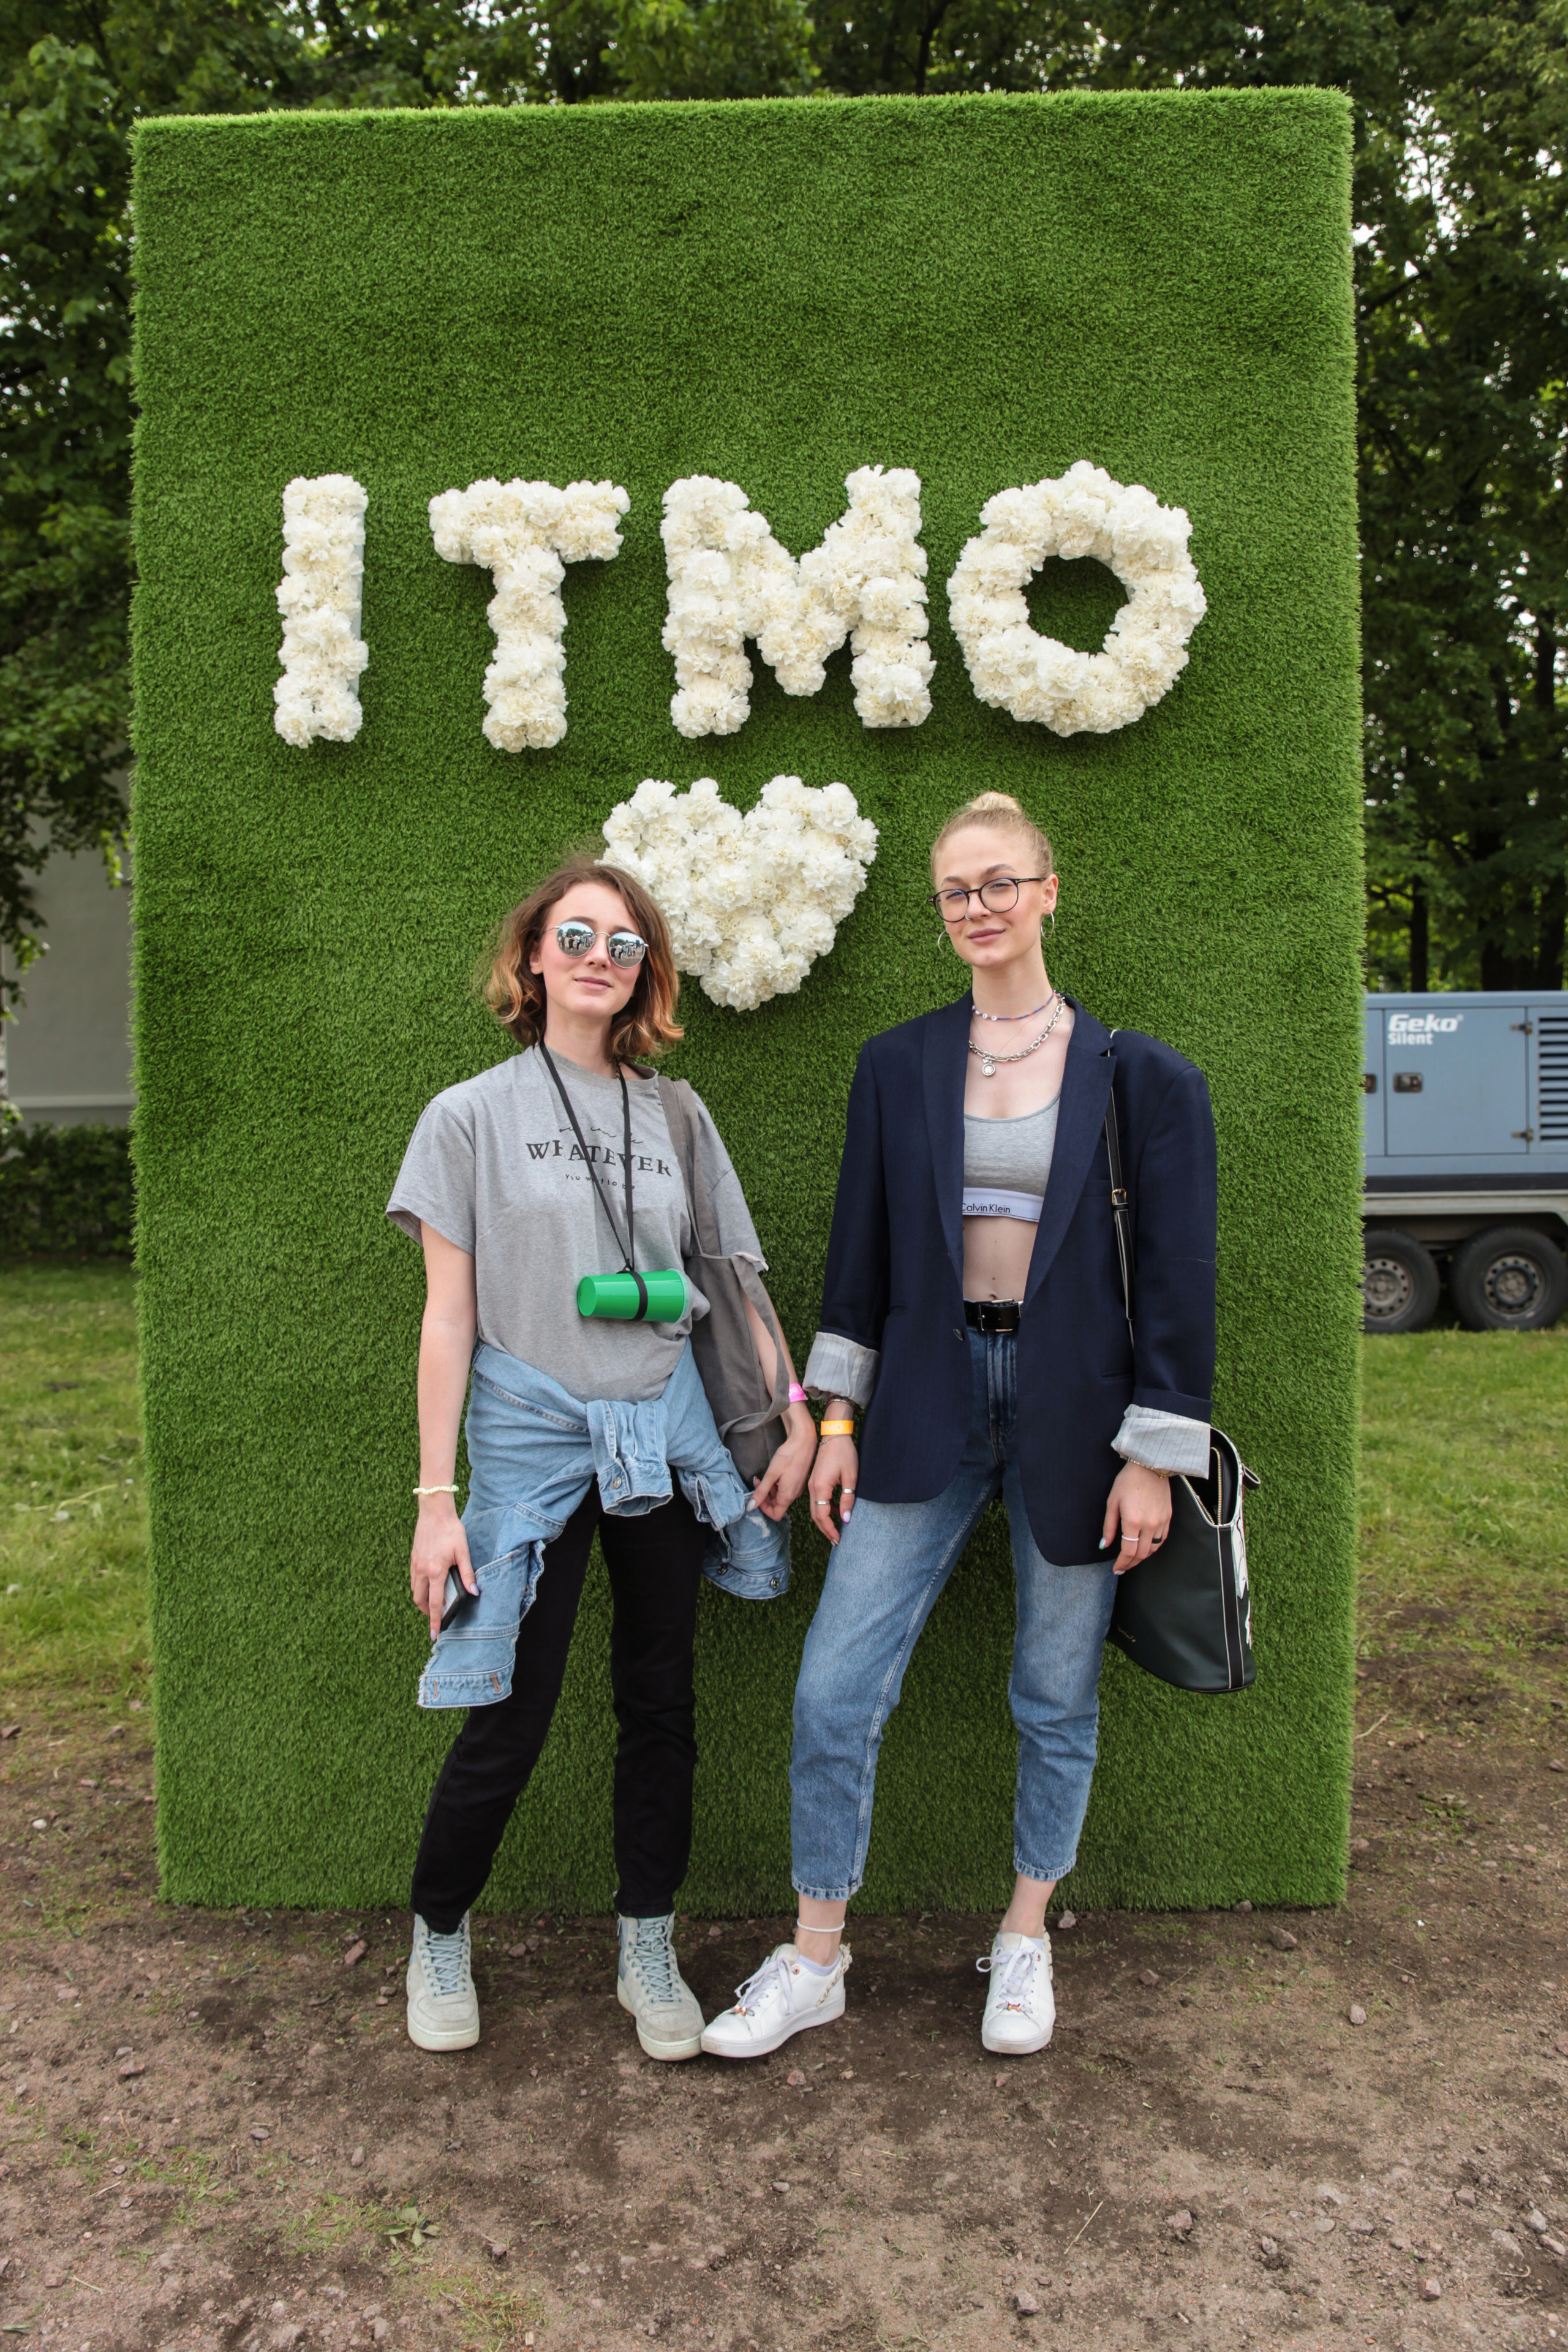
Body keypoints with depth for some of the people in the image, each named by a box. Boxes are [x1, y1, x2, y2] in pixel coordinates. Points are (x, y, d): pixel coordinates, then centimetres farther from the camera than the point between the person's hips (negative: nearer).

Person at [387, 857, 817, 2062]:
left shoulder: (676, 1118, 8)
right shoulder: (472, 1114, 0)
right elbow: (448, 1317, -3)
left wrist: (797, 1418, 3)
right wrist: (436, 1499, -6)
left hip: (666, 1435, 3)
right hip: (531, 1434, -3)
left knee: (661, 1703, 9)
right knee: (508, 1723, 1)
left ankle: (648, 1951, 27)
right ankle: (438, 1940, 28)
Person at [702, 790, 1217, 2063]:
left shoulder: (1134, 1072, -2)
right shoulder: (898, 1065, 5)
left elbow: (1177, 1269, -3)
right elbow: (860, 1249, 8)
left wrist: (1155, 1456, -6)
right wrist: (836, 1421, 4)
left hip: (1073, 1409, -1)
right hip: (928, 1406, 2)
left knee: (1057, 1701, 11)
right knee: (834, 1692, 0)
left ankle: (1025, 1940, 35)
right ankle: (815, 1959, 21)